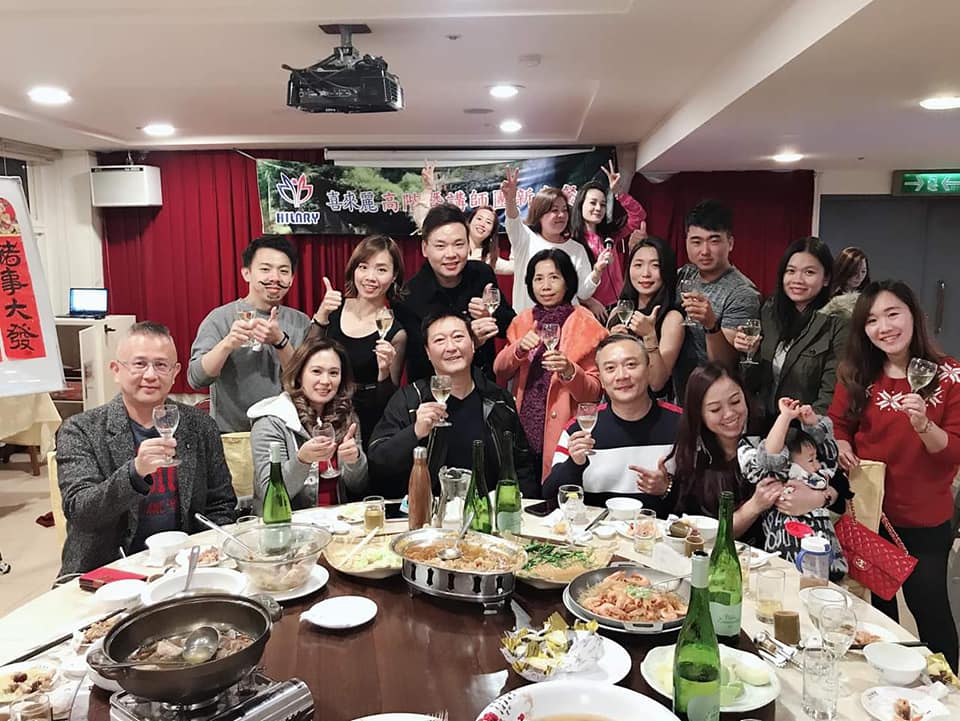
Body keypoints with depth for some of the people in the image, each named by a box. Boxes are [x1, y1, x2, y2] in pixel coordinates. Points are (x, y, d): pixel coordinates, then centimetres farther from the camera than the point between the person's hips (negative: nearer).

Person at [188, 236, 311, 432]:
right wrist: (227, 344, -23)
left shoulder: (301, 323, 7)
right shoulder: (221, 318, 0)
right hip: (231, 436, -2)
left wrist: (280, 341, -16)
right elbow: (196, 379, -7)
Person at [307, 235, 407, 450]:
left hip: (367, 430, -2)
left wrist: (385, 371, -22)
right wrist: (321, 317, -13)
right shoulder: (333, 308, 1)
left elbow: (389, 401, -3)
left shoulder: (395, 331, -8)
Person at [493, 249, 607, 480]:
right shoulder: (523, 321, 8)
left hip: (562, 435, -3)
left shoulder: (585, 325, -4)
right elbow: (499, 372, 2)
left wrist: (569, 371, -24)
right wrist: (519, 349, -15)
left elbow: (594, 392, -6)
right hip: (522, 433, 3)